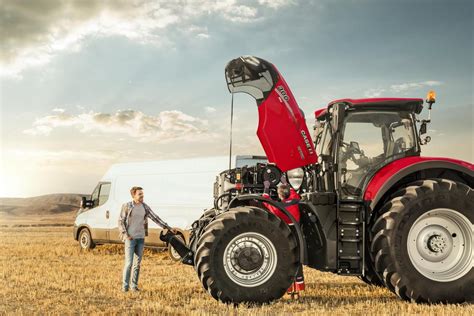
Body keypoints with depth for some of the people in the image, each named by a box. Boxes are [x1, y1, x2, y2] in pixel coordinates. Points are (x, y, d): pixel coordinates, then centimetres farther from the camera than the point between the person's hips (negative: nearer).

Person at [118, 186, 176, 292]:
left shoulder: (145, 207, 6)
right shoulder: (127, 206, -5)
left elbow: (155, 218, 7)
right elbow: (121, 221, -2)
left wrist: (168, 228, 2)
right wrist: (126, 235, -12)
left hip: (141, 238, 4)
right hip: (130, 238, -4)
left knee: (137, 263, 7)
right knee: (128, 263, -6)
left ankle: (134, 285, 15)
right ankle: (125, 285, 4)